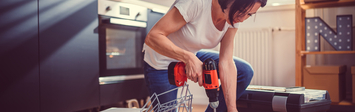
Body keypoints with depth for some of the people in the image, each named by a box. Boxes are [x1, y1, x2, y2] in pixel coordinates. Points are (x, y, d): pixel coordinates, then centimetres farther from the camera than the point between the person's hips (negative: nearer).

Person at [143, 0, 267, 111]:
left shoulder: (233, 20, -12)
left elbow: (226, 63, -14)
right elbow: (152, 37, -32)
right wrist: (189, 58, -42)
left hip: (193, 56, 6)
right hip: (161, 64, -5)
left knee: (245, 72, -6)